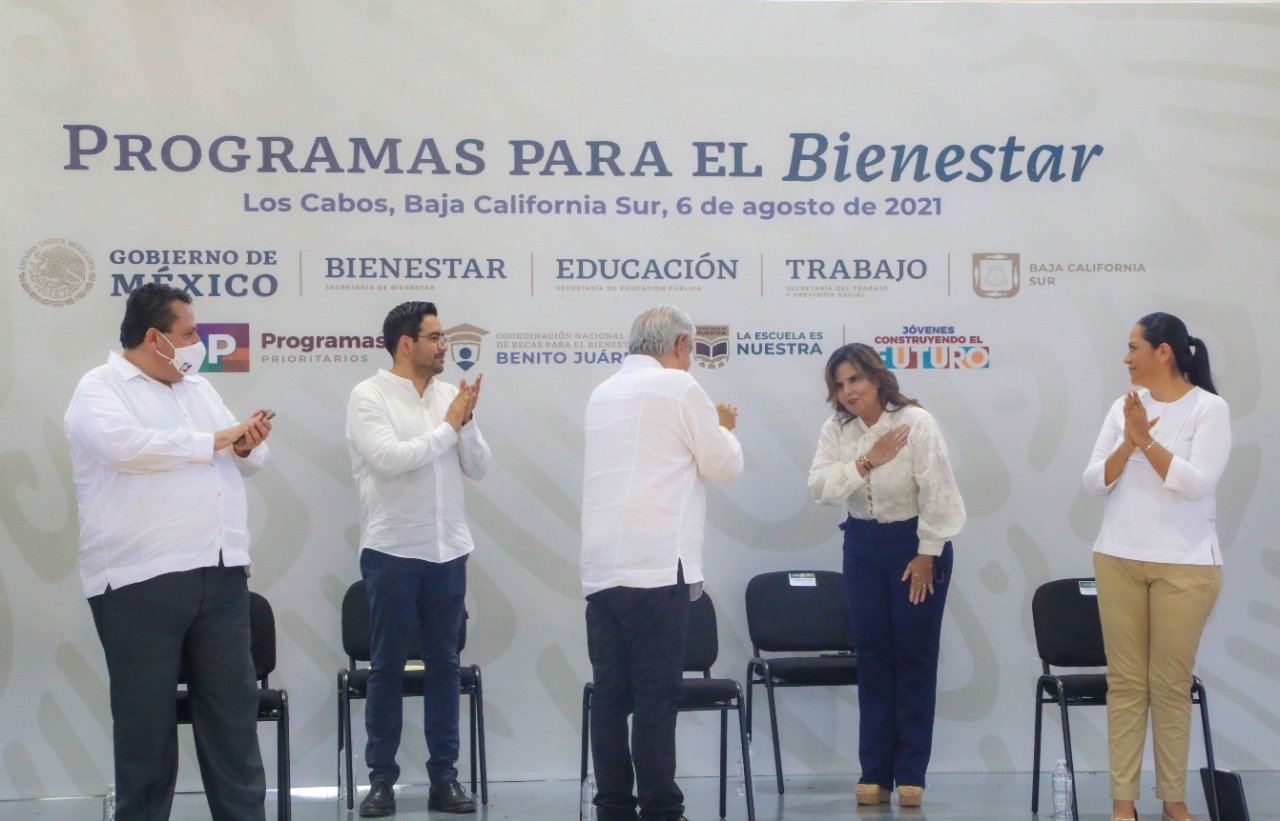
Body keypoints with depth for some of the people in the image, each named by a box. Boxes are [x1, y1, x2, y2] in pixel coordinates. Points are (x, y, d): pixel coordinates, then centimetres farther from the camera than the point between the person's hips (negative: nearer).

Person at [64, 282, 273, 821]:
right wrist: (213, 440, -12)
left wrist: (247, 446, -3)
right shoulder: (100, 388, -3)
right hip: (141, 580, -6)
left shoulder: (198, 387, 19)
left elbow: (243, 459, 23)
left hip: (221, 573, 6)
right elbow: (124, 445, -23)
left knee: (233, 710, 7)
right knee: (146, 718, 3)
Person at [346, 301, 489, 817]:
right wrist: (448, 426, -13)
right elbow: (389, 459, -19)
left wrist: (467, 423, -11)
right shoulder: (369, 396, -6)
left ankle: (444, 777, 14)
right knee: (387, 667, 4)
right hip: (392, 551, -4)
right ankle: (382, 778, 11)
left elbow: (478, 468, 5)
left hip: (448, 550, 4)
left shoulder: (450, 395, 6)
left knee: (444, 664, 7)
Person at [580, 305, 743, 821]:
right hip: (655, 565, -7)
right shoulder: (677, 387, -4)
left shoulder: (603, 393, 17)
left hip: (601, 567, 7)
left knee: (610, 694, 6)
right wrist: (723, 427, 20)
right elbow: (724, 465, 1)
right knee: (657, 694, -5)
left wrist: (706, 426, 31)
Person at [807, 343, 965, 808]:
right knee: (872, 657, 4)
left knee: (915, 657, 0)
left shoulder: (915, 423, -14)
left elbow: (937, 493, -14)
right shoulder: (836, 430, -2)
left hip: (916, 543, -4)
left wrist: (927, 554, -13)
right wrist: (867, 462, -23)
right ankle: (875, 774, 8)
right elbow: (820, 488, -13)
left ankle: (911, 775, 7)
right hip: (864, 546, 4)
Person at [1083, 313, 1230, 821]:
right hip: (1118, 559, 4)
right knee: (1125, 681, 3)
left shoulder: (1209, 408, -5)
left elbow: (1196, 482, -16)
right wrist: (1129, 442, -11)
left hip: (1185, 564, -4)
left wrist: (1148, 440, -17)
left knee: (1172, 684, 0)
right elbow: (1094, 482, 4)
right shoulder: (1125, 407, 8)